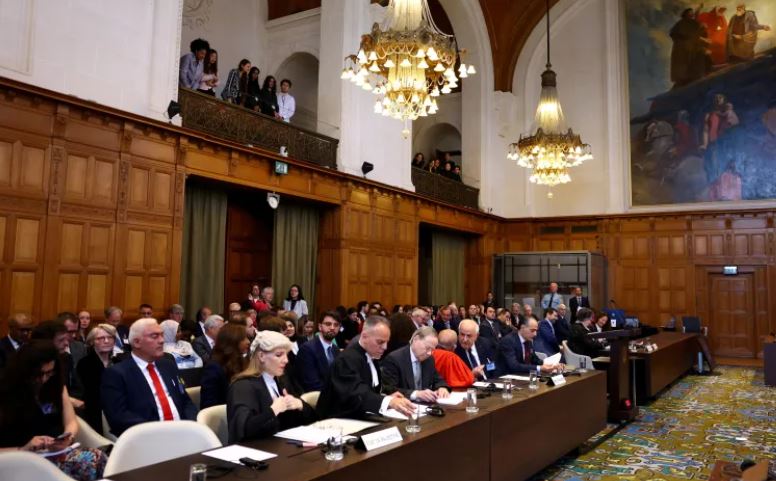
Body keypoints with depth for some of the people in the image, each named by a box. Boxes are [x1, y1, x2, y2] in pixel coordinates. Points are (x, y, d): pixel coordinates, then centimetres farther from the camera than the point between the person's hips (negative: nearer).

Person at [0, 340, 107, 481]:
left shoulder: (56, 387, 13)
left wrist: (67, 437, -7)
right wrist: (23, 449, -22)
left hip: (58, 452, 5)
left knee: (98, 458, -31)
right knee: (90, 463, -34)